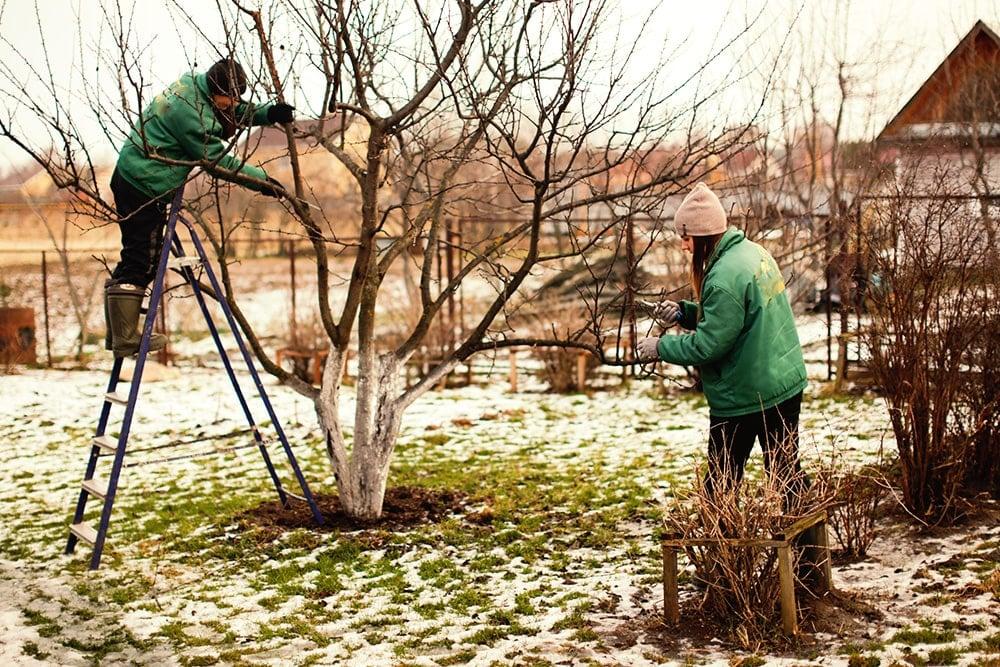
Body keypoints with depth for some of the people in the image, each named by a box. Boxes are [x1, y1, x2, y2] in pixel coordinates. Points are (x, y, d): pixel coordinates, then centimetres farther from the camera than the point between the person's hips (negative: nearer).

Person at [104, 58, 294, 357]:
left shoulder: (195, 85, 5)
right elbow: (217, 160, -18)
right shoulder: (190, 111, -23)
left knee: (138, 260, 14)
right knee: (140, 264, -7)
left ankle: (119, 333, 21)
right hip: (143, 188, -11)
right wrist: (261, 180, -11)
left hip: (132, 178, 11)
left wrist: (268, 113, 1)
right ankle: (125, 340, -3)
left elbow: (236, 113, 18)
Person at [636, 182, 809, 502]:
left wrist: (660, 347, -9)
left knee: (722, 481, 6)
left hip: (742, 397, -9)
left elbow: (708, 345, -21)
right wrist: (684, 311, 5)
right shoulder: (754, 252, 5)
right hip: (786, 383, 9)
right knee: (787, 470, 15)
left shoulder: (724, 278, -24)